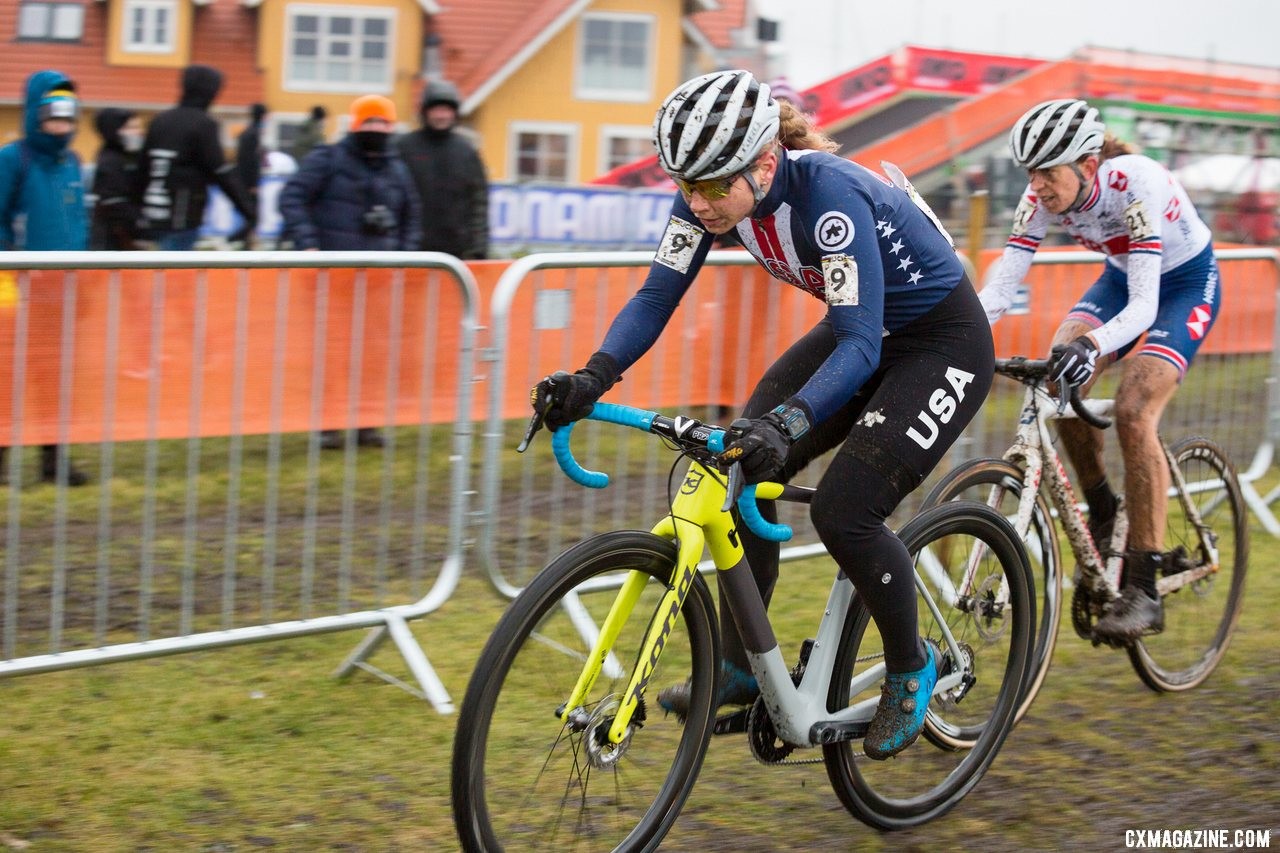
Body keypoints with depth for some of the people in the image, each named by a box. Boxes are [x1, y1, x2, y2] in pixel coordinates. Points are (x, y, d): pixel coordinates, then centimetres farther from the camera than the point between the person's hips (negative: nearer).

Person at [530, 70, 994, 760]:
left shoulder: (829, 194, -35)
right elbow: (656, 296, -12)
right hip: (860, 334, 7)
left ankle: (911, 667, 7)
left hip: (943, 343, -7)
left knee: (842, 509, -19)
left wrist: (784, 424, -53)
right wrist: (591, 379, -28)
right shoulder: (711, 191, -15)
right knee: (740, 468, -7)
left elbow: (860, 347, -38)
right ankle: (740, 666, 6)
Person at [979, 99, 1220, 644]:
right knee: (1061, 375, -22)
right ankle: (1100, 512, 2)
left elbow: (1144, 306, -41)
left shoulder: (1137, 185, -35)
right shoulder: (1043, 196, -19)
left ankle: (1144, 590, -20)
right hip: (1122, 277, 6)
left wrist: (1093, 344, -60)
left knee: (1132, 412, -25)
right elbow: (1003, 282, -23)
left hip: (1186, 282, -5)